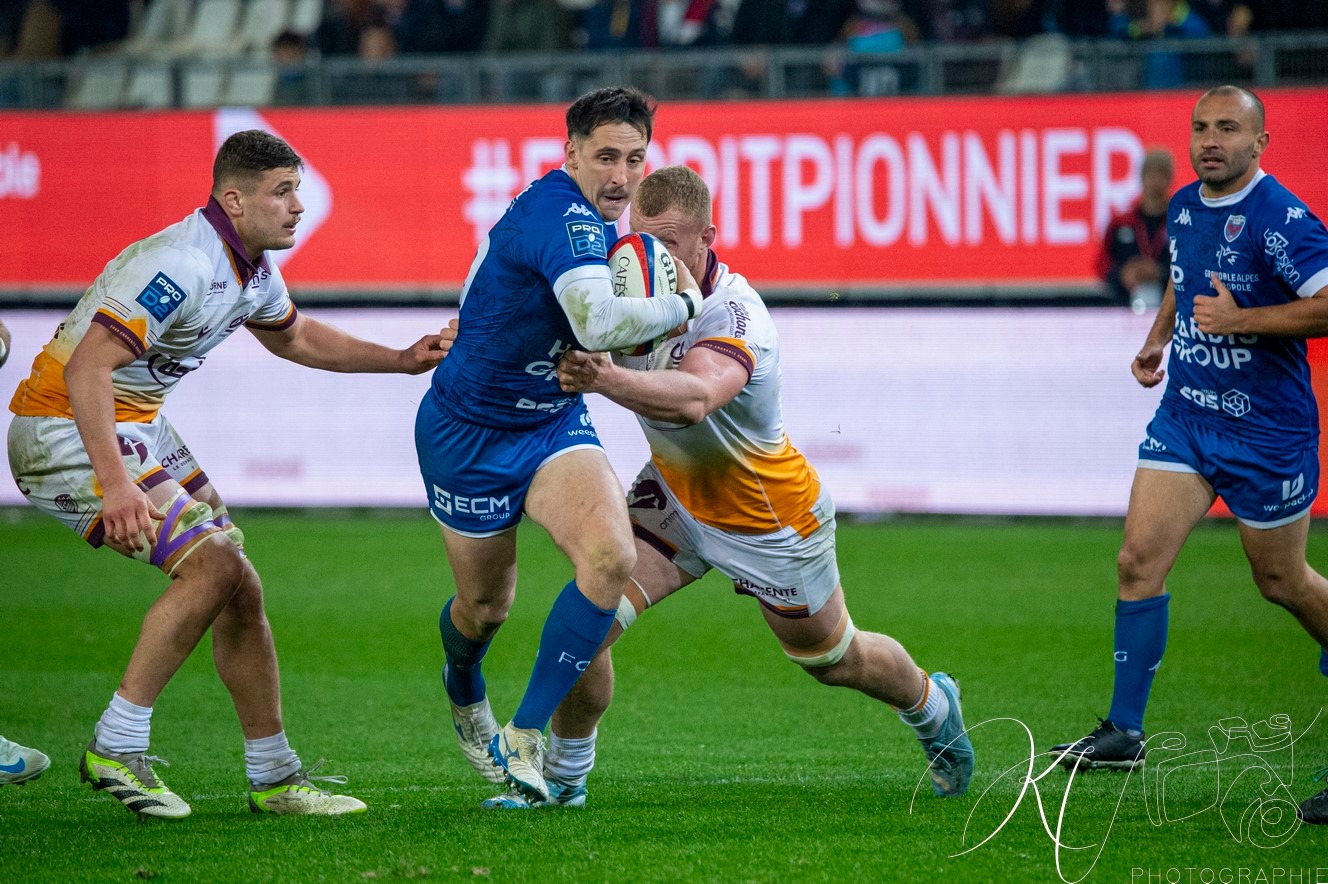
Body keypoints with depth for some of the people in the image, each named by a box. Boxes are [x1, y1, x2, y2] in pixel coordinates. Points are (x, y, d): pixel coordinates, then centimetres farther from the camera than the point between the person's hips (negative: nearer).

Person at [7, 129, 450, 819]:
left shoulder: (253, 267, 5)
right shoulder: (182, 265, -26)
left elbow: (293, 336, 27)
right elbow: (87, 367, -32)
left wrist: (403, 360, 19)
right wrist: (115, 483, -39)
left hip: (139, 426, 10)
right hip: (66, 430, -10)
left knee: (238, 589, 6)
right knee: (211, 563, -20)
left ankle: (273, 779, 13)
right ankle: (115, 749, -14)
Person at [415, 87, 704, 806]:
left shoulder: (594, 222, 2)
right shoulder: (559, 213, -27)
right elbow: (598, 322, -43)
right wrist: (683, 304, -27)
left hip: (555, 422, 6)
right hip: (469, 430, -6)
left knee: (611, 557, -21)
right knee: (487, 604, 11)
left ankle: (526, 734, -12)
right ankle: (464, 691, 50)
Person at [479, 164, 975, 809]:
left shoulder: (735, 317, -38)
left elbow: (694, 397, -58)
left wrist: (605, 379, -74)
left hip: (770, 523, -5)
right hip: (674, 493, 5)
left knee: (835, 660, 18)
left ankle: (933, 707, 51)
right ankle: (561, 779, 6)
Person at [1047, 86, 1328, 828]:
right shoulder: (1184, 208, 7)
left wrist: (1242, 320, -26)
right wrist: (1158, 339, 14)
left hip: (1267, 428, -6)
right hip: (1186, 413, 6)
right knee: (1141, 558, -5)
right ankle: (1126, 731, -1)